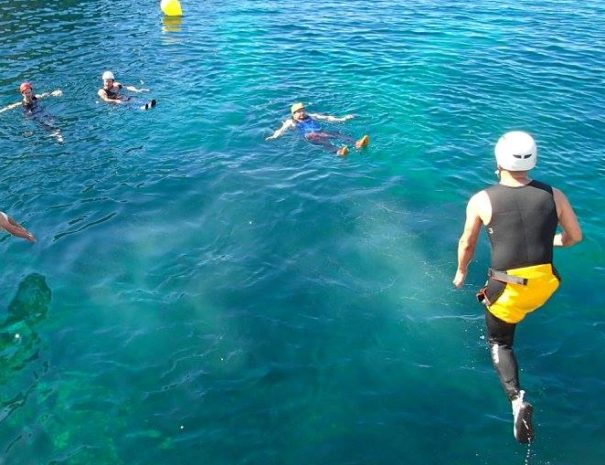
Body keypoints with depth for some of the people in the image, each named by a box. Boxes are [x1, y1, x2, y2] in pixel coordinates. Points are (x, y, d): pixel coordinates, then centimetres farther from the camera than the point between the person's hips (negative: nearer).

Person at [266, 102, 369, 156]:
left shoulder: (311, 116, 30)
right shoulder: (291, 122, 17)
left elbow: (326, 118, 27)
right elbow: (281, 130, 1)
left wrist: (342, 119, 22)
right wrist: (274, 137, -21)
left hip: (321, 133, 5)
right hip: (309, 136, -5)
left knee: (337, 134, -23)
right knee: (323, 141, -37)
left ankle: (357, 144, -48)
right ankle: (338, 151, -68)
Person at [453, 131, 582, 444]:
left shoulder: (481, 200, -10)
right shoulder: (553, 195, -4)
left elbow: (466, 244, 1)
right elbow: (575, 237, 8)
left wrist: (461, 272, 19)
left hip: (508, 288, -3)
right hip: (544, 284, 3)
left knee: (499, 342, 17)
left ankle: (517, 400, -1)